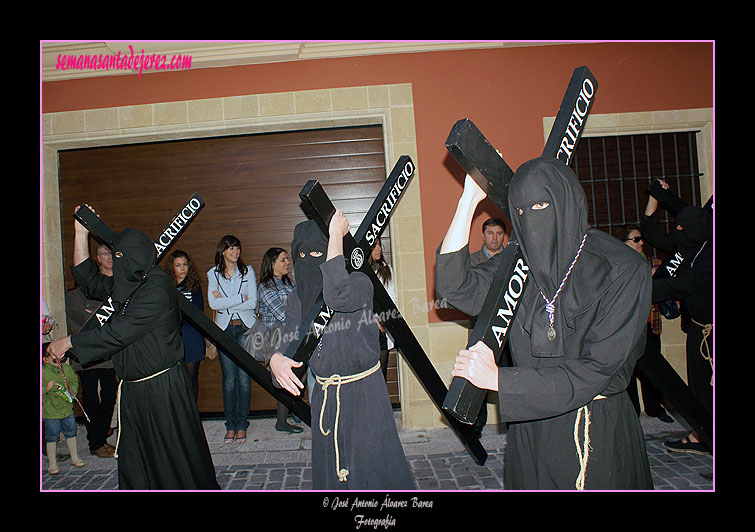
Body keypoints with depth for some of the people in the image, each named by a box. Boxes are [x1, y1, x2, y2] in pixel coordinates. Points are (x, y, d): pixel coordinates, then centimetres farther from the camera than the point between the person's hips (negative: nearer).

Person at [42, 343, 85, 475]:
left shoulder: (67, 368, 3)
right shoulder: (43, 372, -12)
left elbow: (74, 382, 11)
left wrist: (72, 392, -4)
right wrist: (46, 388, -27)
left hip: (67, 409, 5)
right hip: (50, 412, -5)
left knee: (71, 433, 14)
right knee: (51, 437, 5)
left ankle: (74, 457, 29)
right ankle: (52, 463, 19)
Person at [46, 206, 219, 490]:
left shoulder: (157, 288, -19)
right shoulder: (125, 284, 8)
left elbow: (119, 331, -21)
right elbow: (89, 280, 20)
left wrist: (68, 342, -10)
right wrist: (81, 233, 13)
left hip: (162, 387, -9)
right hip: (133, 388, 9)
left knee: (174, 456, 4)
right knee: (134, 460, 15)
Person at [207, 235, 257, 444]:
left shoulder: (247, 271, 5)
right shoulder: (213, 274, 7)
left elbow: (253, 303, -4)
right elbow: (213, 303, -7)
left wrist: (225, 304, -8)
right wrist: (240, 298, -10)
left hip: (245, 327, 0)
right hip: (225, 329, 1)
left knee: (244, 376, -2)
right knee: (229, 377, 0)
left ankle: (242, 424, 7)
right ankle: (230, 424, 10)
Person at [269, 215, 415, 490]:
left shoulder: (358, 283, -13)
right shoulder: (297, 297, 6)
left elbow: (337, 297, -35)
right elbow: (289, 340, 0)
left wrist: (336, 235, -31)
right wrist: (276, 358, -25)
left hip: (364, 393, -5)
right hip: (324, 395, 6)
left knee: (371, 467, 3)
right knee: (329, 471, 16)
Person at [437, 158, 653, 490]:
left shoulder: (623, 270, -15)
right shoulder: (519, 262, -3)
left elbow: (597, 369, -20)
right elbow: (454, 286, -16)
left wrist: (497, 378, -22)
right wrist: (470, 198, -16)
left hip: (597, 432, -3)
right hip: (529, 430, 4)